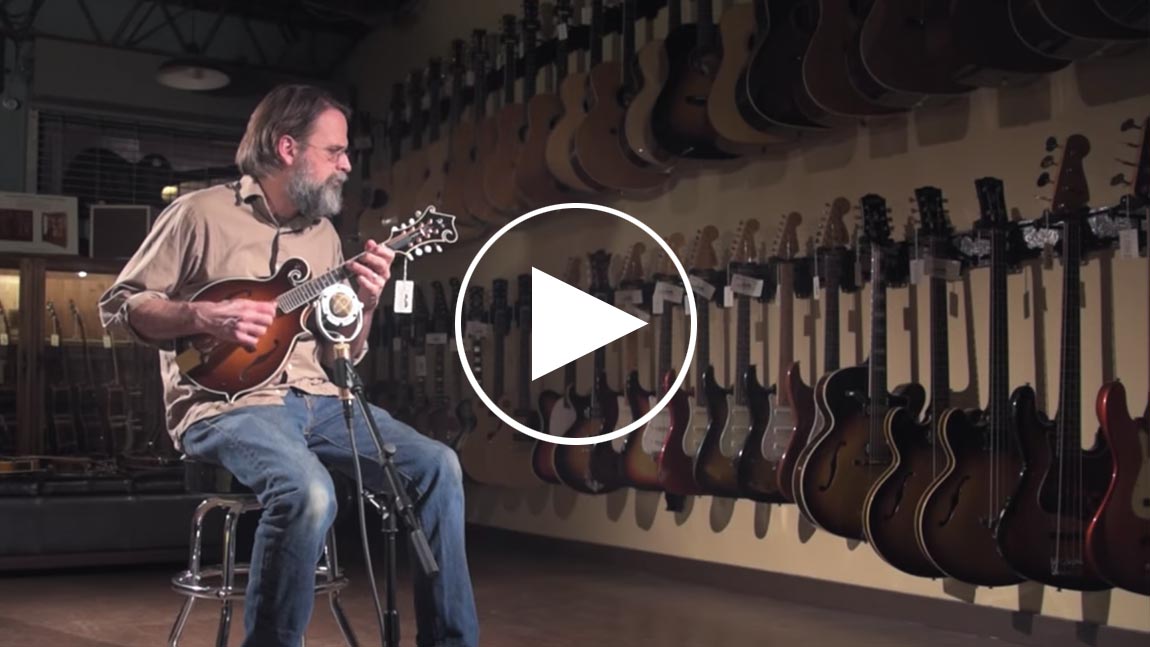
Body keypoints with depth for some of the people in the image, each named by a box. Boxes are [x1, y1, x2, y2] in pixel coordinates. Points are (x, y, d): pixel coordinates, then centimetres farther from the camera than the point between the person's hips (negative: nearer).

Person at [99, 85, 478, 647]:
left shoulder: (324, 234, 16)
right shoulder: (203, 213, -2)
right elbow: (118, 305, -2)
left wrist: (365, 306, -4)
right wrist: (205, 318, -17)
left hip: (314, 399, 6)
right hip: (226, 401, -6)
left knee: (437, 466, -10)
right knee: (309, 493, -35)